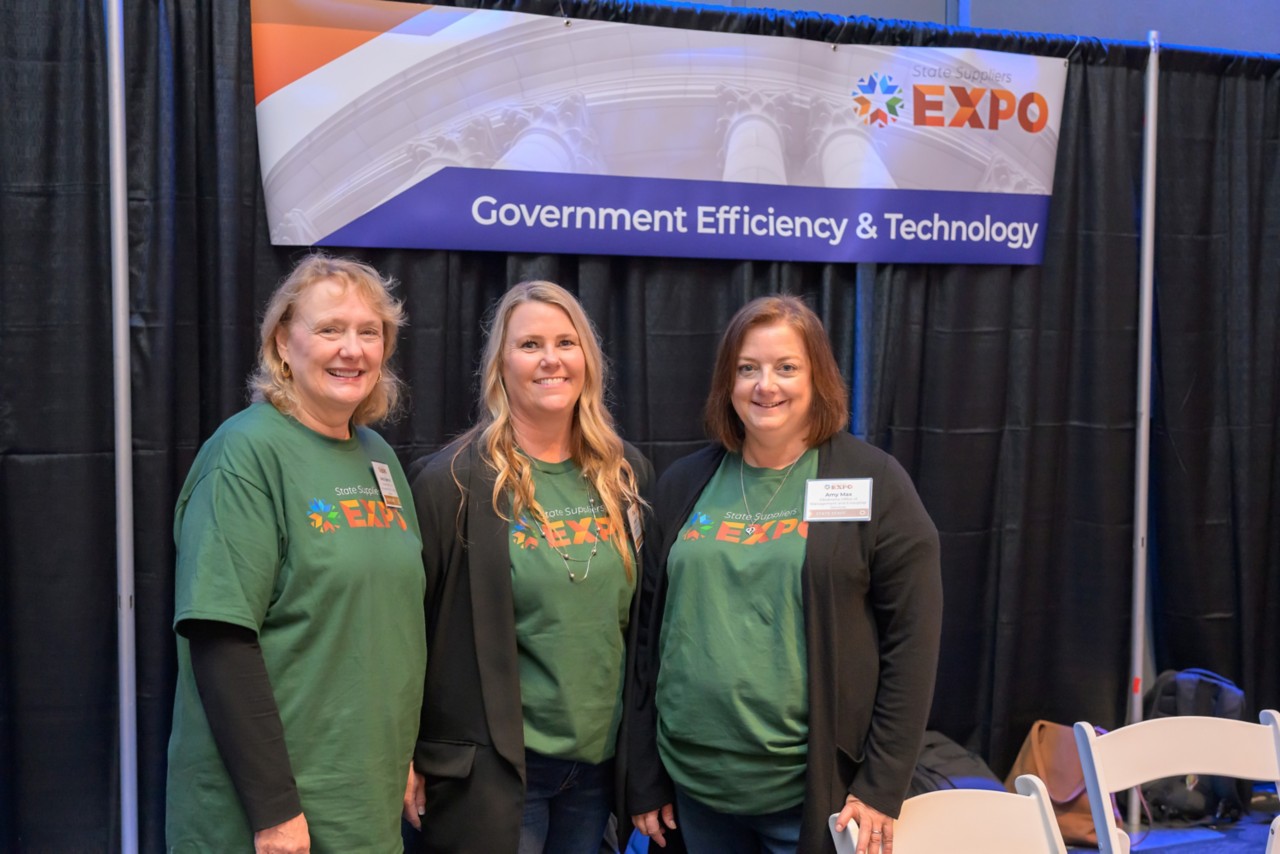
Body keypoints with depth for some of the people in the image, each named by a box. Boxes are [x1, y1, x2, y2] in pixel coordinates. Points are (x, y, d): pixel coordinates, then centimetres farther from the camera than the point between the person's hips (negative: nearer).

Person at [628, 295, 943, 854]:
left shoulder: (873, 481, -5)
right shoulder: (683, 485, 5)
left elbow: (911, 640, -7)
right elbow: (651, 632, 8)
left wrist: (881, 787, -9)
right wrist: (646, 780, 8)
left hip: (816, 790, -3)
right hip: (695, 785, 4)